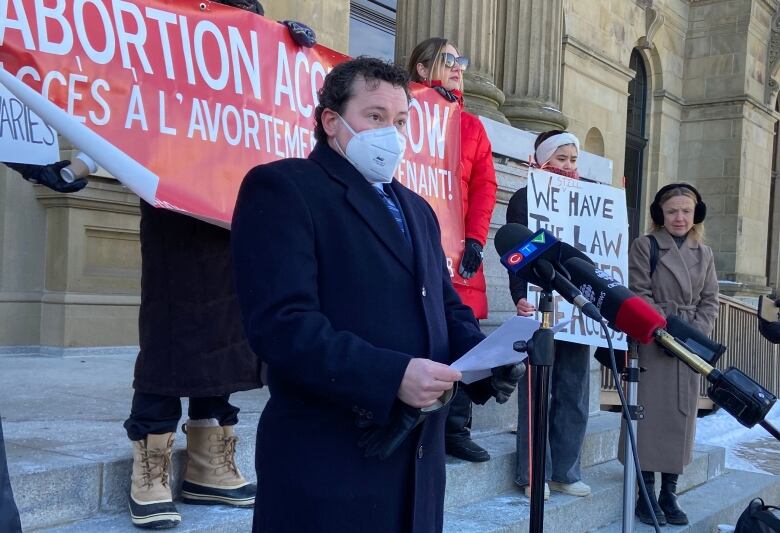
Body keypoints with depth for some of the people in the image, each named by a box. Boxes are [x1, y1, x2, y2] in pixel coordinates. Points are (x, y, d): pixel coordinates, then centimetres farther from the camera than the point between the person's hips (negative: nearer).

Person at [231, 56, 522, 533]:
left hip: (417, 454, 7)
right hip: (327, 461, -7)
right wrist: (393, 375, -25)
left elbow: (446, 307, 19)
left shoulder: (417, 208, 19)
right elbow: (281, 322, -18)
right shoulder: (281, 187, -7)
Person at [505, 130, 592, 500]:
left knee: (574, 394, 7)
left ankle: (565, 472, 16)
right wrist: (521, 298, -20)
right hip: (539, 306, -5)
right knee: (537, 394, -1)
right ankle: (533, 474, 7)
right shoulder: (524, 199, 1)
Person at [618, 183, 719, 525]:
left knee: (682, 417, 7)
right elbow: (639, 294, -7)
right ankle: (647, 494, 7)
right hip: (653, 346, -4)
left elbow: (710, 301, 10)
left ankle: (669, 494, 16)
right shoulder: (645, 246, 0)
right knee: (651, 416, -3)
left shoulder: (704, 253, 14)